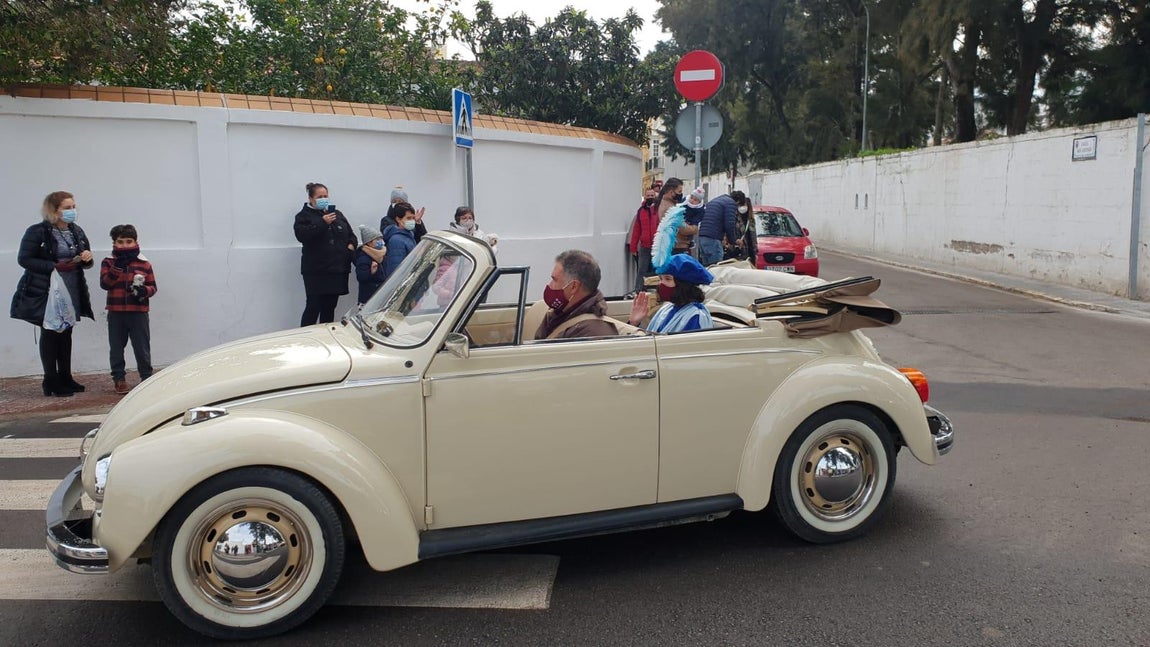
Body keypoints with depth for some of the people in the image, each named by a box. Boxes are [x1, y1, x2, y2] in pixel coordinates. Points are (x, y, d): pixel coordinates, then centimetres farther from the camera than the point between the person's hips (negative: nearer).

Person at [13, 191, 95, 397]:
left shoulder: (77, 232, 9)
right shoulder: (37, 232, -10)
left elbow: (85, 261, 18)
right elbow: (24, 259, -13)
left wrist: (87, 258, -7)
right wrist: (54, 266, -22)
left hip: (72, 292, 6)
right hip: (46, 293, -6)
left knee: (66, 334, 11)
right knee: (49, 334, 1)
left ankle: (65, 378, 20)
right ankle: (51, 382, 7)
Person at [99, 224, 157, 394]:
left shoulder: (144, 264, 4)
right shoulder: (108, 263, 4)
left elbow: (153, 287, 6)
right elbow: (104, 283, -9)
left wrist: (144, 291, -16)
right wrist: (117, 268, -20)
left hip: (138, 312, -1)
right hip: (116, 313, 1)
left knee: (142, 348, 5)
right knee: (116, 348, 9)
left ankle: (147, 377, 15)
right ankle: (119, 379, 19)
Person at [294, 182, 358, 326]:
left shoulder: (337, 214, 18)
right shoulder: (304, 215, 2)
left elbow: (350, 234, 24)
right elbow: (302, 235, -16)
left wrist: (351, 244, 2)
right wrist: (322, 222, -22)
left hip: (337, 269, 5)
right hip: (316, 271, -5)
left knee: (329, 307, 10)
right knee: (313, 306, -8)